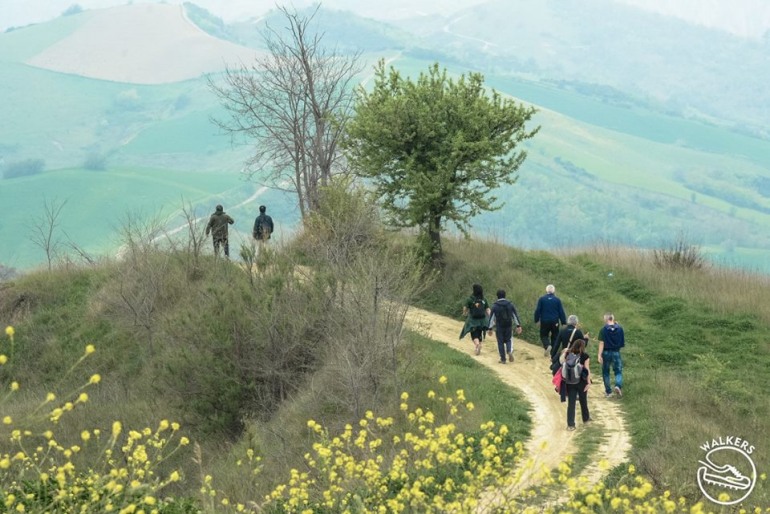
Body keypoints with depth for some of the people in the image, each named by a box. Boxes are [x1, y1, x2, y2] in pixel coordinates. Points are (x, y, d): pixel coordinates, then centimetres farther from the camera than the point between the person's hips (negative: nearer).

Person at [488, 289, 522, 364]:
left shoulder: (495, 306, -6)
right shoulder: (510, 304, 2)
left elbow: (491, 318, -6)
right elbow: (515, 315, 4)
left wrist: (490, 328, -1)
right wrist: (518, 326, 10)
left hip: (499, 327, -2)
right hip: (509, 326, 2)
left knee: (500, 342, 7)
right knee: (509, 340, 17)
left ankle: (503, 359, 7)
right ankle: (510, 351, -13)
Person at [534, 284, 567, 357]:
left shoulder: (541, 299, -2)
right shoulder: (557, 300, -1)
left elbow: (537, 310, -3)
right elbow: (561, 312, 1)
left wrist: (536, 320, 6)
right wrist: (564, 322, 6)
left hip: (544, 321, -1)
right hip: (555, 322, 1)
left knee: (544, 335, 11)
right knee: (554, 337, 11)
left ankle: (547, 346, -19)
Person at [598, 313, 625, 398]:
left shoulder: (603, 329, -9)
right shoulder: (619, 328, -2)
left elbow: (601, 343, -13)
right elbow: (623, 342, 6)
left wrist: (599, 355, -13)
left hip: (606, 352, -1)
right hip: (616, 352, 1)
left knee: (605, 372, 12)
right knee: (618, 371, 9)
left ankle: (608, 392, 14)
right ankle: (618, 385, -18)